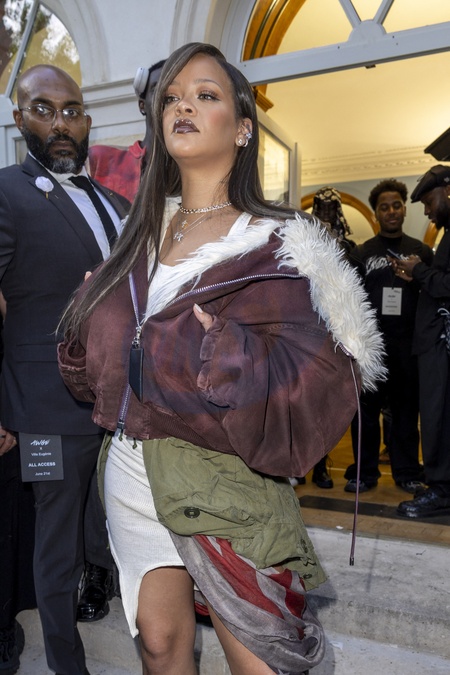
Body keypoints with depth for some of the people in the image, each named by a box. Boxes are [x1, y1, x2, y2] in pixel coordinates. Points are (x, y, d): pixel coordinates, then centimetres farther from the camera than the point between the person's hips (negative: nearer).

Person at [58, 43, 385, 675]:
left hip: (223, 477, -4)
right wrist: (101, 313, -7)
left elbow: (306, 380, -16)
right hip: (132, 464, 5)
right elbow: (88, 354, 11)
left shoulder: (276, 244, -7)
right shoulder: (143, 231, 8)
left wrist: (205, 342, -25)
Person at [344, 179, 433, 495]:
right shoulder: (362, 252, 8)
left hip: (408, 343, 1)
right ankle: (365, 472, 12)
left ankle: (408, 471, 17)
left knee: (406, 409, 6)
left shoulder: (421, 251, 10)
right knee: (366, 409, 3)